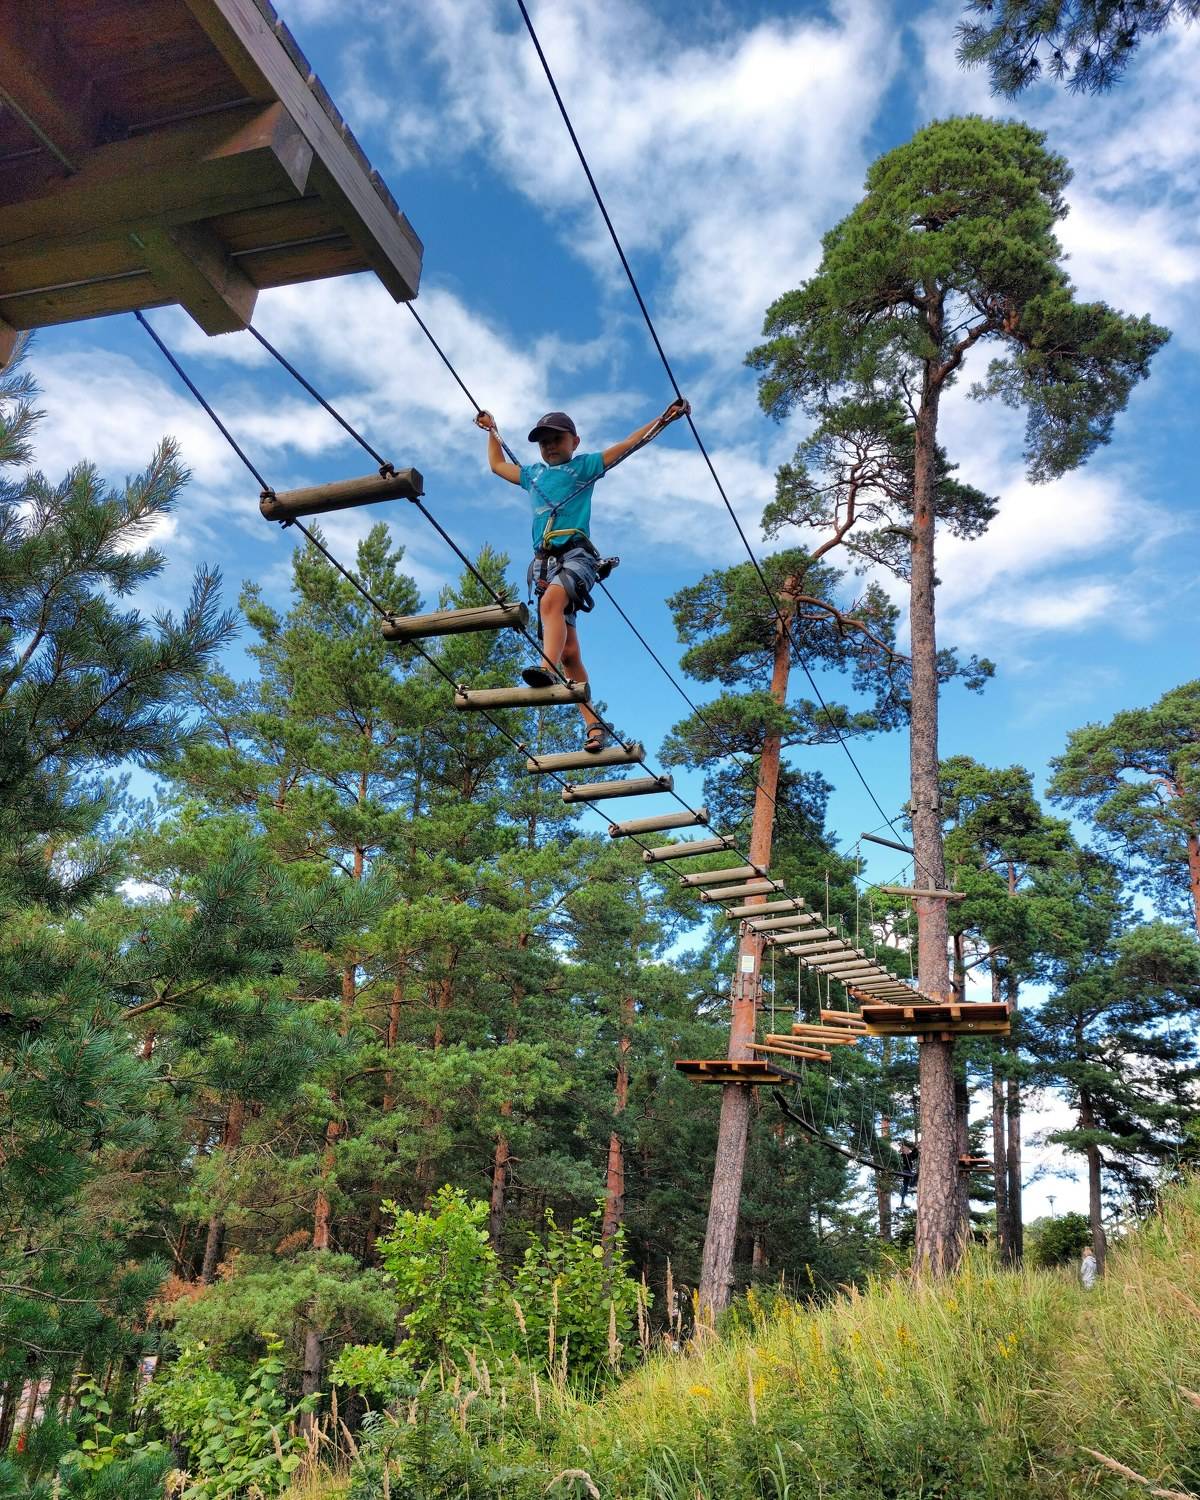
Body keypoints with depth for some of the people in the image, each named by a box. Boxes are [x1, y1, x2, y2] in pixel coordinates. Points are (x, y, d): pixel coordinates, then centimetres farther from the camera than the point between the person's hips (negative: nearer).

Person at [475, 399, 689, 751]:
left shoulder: (584, 465, 18)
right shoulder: (533, 474, 32)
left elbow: (630, 443, 14)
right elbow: (498, 465, 49)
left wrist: (666, 417, 7)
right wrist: (492, 430, 55)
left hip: (576, 554, -5)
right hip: (543, 562, 5)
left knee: (551, 600, -39)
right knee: (569, 652, -6)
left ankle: (547, 668, -60)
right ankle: (593, 724, -8)